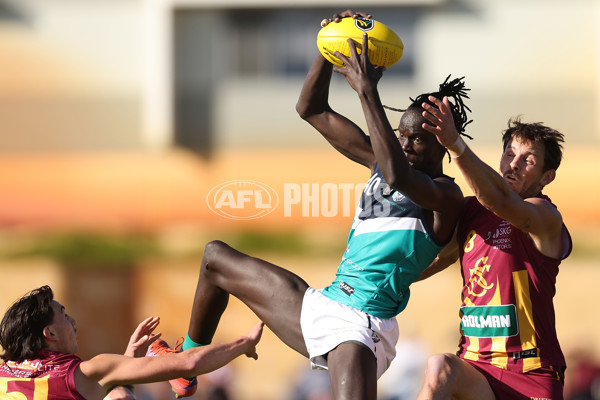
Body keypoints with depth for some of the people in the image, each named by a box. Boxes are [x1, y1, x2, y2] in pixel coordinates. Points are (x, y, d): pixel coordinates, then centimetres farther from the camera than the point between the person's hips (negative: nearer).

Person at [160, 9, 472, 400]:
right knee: (215, 256, 24)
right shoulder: (379, 161, 14)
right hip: (318, 308, 9)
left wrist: (368, 91, -32)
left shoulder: (445, 195, -9)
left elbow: (399, 178, -33)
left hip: (360, 327, -9)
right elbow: (313, 110, 16)